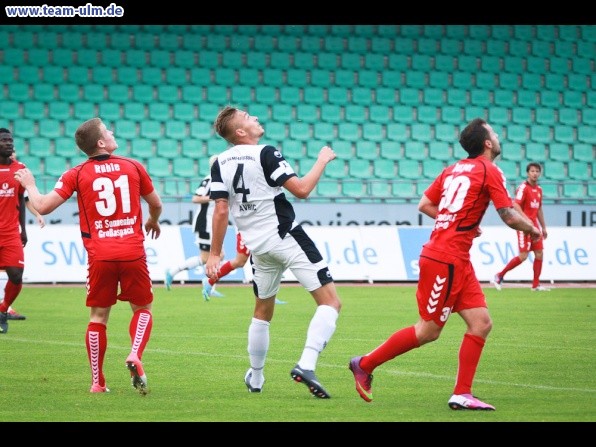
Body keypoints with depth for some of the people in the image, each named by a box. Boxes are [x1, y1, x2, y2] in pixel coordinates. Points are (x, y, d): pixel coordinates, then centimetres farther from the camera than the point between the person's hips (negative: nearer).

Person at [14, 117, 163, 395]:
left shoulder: (77, 174, 0)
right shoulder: (133, 167, 5)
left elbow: (43, 206, -3)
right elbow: (155, 204, 17)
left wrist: (29, 184, 17)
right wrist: (153, 222, 40)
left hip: (99, 256, 0)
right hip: (133, 254, 0)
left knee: (98, 317, 10)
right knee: (142, 310, 14)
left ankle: (97, 382, 11)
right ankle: (135, 355, -14)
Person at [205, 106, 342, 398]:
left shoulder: (220, 163, 5)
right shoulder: (265, 154, -12)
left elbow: (221, 210, 3)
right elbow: (301, 189, -15)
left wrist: (214, 253, 8)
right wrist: (322, 161, -1)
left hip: (258, 247, 7)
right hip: (286, 238, -7)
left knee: (262, 311, 25)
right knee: (330, 302, -7)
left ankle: (255, 378, 32)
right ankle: (306, 365, -23)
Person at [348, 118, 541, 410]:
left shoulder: (453, 169, 13)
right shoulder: (490, 172, -10)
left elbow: (424, 204, 14)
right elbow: (510, 217, -15)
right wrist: (532, 230, 5)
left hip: (457, 262, 9)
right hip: (446, 259, -9)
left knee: (481, 323, 4)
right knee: (428, 331, -1)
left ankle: (462, 394, 2)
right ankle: (365, 365, 10)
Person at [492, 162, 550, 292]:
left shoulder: (539, 190, 14)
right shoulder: (523, 188, -11)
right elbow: (516, 205, -21)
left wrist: (543, 227, 23)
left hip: (534, 225, 8)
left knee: (539, 254, 3)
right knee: (523, 255, -11)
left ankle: (536, 285, 9)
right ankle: (499, 276, 1)